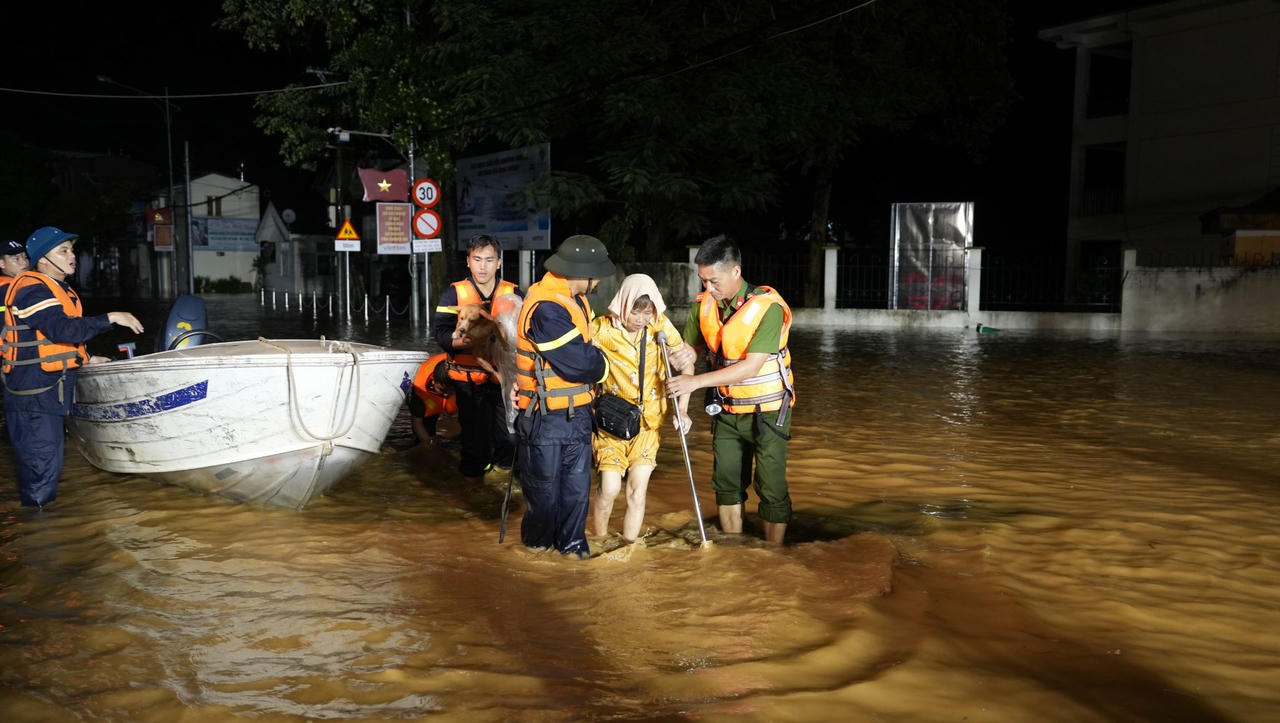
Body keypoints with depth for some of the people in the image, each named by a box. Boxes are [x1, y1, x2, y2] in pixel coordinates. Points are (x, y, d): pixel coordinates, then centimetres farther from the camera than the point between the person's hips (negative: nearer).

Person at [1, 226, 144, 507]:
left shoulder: (59, 290, 16)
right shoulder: (32, 289, -17)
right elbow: (62, 329, -30)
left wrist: (85, 359, 17)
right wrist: (110, 318, -28)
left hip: (50, 390, 10)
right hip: (34, 393, -10)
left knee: (49, 465, 18)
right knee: (41, 464, -5)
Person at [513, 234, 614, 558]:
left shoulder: (574, 299, 7)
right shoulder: (546, 308, -25)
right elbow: (579, 364, -24)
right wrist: (603, 365, -5)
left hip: (577, 415, 8)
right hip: (546, 419, -8)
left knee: (577, 486, 12)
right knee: (544, 488, 10)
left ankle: (572, 544, 26)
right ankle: (538, 547, 29)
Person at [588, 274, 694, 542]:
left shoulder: (660, 326, -6)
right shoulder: (602, 328, -13)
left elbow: (686, 364, 3)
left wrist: (682, 409, -2)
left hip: (647, 420, 2)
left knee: (637, 491, -3)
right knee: (610, 488, -10)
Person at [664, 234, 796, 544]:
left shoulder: (768, 306, -22)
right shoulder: (703, 304, -5)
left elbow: (751, 366, -27)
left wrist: (696, 381, -30)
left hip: (766, 411, -5)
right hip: (727, 410, 5)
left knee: (771, 489, -1)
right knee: (726, 483, 11)